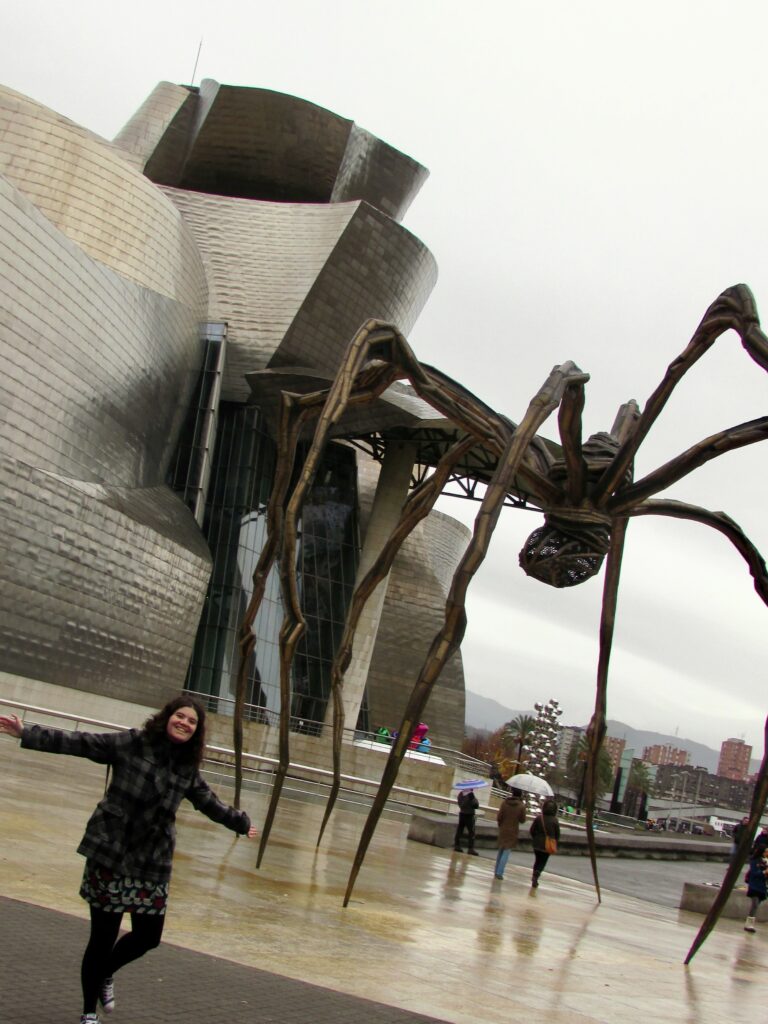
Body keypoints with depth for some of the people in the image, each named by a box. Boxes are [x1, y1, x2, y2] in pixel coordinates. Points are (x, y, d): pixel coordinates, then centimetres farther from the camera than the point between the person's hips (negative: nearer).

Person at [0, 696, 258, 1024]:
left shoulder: (188, 770, 8)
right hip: (109, 855, -5)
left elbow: (209, 802, 25)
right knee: (103, 936, 0)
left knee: (148, 936, 5)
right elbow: (79, 743, -9)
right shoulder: (132, 743, -6)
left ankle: (104, 975, 38)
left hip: (153, 864, 5)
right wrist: (27, 734, -16)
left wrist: (240, 822, 38)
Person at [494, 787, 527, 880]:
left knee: (501, 850, 19)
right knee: (506, 851, 1)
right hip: (513, 831, -3)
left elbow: (499, 818, -8)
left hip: (503, 830, 3)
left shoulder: (505, 803, -8)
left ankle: (497, 870, 27)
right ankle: (499, 872, -6)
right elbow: (522, 820, -3)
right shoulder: (521, 806, -12)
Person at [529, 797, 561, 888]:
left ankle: (534, 879, 24)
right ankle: (536, 874, -15)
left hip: (537, 844, 2)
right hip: (548, 845, -1)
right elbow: (557, 834, -6)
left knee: (537, 860, 20)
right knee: (542, 862, 9)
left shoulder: (538, 818, -10)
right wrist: (555, 842, 11)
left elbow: (532, 830, -4)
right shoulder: (555, 821, -13)